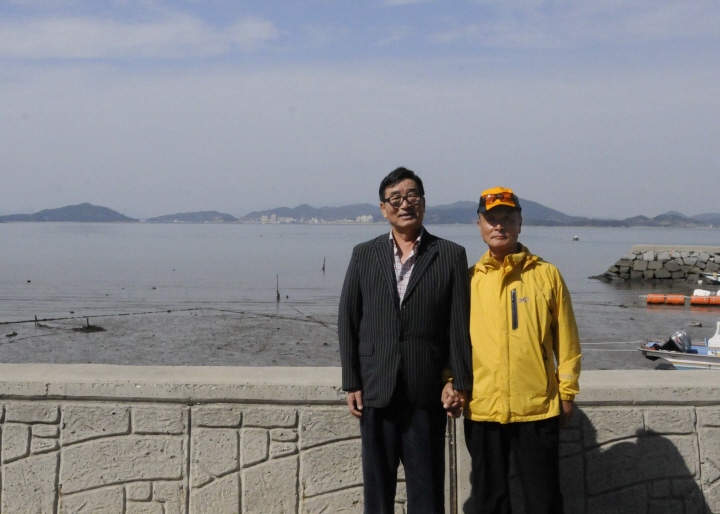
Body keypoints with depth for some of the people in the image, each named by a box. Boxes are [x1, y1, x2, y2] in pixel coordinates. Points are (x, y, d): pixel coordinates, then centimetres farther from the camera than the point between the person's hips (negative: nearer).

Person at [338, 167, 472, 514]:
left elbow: (460, 324, 0)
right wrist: (351, 383, 1)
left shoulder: (450, 255, 1)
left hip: (426, 393, -2)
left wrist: (459, 382, -4)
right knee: (377, 485, 11)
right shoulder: (364, 255, 6)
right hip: (375, 390, 2)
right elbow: (348, 322, 5)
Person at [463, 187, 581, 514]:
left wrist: (567, 392, 2)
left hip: (539, 408, -1)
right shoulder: (468, 280, 5)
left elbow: (566, 340, 3)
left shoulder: (547, 275, 1)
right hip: (482, 410, 2)